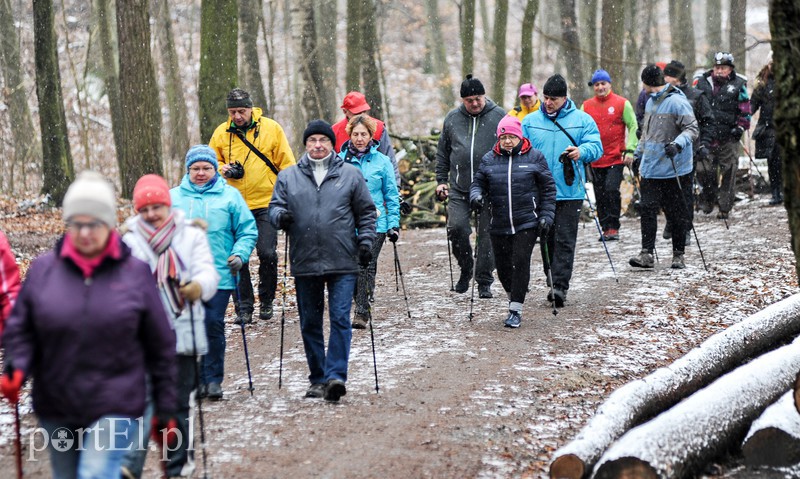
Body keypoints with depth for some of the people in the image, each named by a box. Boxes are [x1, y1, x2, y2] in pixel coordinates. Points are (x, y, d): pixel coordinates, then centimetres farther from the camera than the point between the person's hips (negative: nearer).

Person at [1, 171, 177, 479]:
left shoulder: (136, 272, -3)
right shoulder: (43, 269, 0)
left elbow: (160, 346, 2)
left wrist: (165, 409, 3)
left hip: (115, 407, -3)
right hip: (55, 408, 3)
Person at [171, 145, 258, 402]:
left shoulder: (230, 195, 6)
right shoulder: (173, 197, 10)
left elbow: (248, 231, 7)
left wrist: (240, 255, -8)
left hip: (218, 276, -2)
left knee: (214, 327, -5)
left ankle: (213, 379, 5)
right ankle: (195, 379, 13)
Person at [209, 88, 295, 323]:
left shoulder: (271, 128, -1)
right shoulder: (221, 133, 4)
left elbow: (286, 164, 4)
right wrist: (222, 169, -6)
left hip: (266, 202, -2)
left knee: (267, 254, -8)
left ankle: (266, 300, 13)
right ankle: (244, 306, 12)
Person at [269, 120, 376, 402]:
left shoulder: (351, 175, 7)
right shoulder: (288, 177, 9)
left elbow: (366, 212, 10)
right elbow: (275, 206, 9)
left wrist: (365, 242, -1)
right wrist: (281, 216, -13)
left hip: (343, 262, -2)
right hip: (304, 262, 2)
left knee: (340, 319, -10)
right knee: (310, 323, 9)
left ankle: (335, 376, -11)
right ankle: (318, 379, 19)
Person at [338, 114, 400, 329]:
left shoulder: (381, 161, 4)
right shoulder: (340, 160, 5)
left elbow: (391, 195, 8)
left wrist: (394, 223, 2)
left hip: (375, 224, -1)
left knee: (367, 267, -10)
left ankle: (362, 312, -7)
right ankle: (360, 302, 23)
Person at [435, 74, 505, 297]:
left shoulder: (499, 117, 0)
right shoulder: (452, 119, 9)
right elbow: (442, 152, 17)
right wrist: (441, 180, 11)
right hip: (459, 189, 2)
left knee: (487, 234, 2)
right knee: (456, 228, -11)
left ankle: (484, 281, 13)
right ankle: (465, 269, 14)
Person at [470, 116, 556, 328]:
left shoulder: (534, 157, 1)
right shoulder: (489, 159, 6)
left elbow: (548, 188, 4)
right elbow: (478, 183, 12)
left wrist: (546, 215, -3)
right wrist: (476, 196, -12)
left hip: (527, 223, -3)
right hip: (499, 225, 3)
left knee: (520, 262, -10)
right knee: (503, 266, 7)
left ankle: (516, 310, -3)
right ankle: (514, 297, 34)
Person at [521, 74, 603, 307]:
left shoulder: (582, 120, 4)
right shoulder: (530, 121, 10)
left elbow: (596, 146, -2)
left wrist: (581, 152, -24)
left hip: (569, 192, -3)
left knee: (565, 240, -7)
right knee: (546, 239, 9)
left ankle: (560, 285, -9)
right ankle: (552, 282, 20)